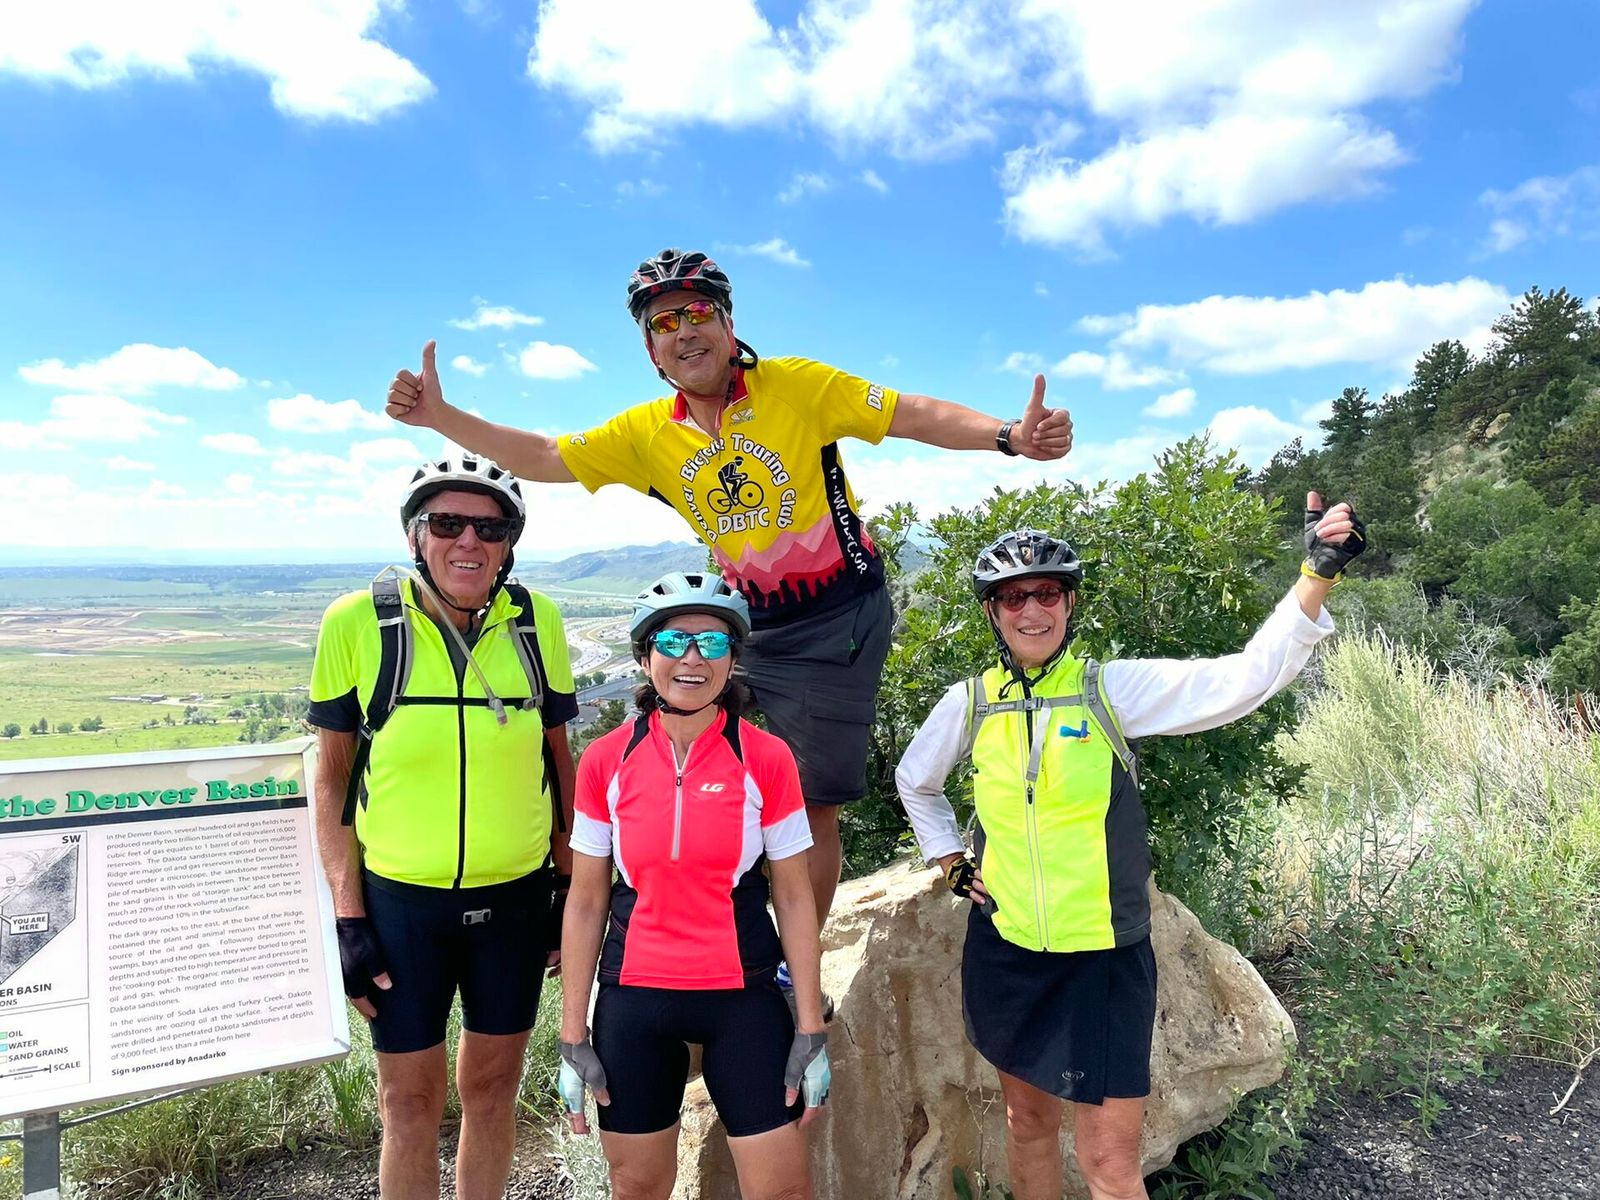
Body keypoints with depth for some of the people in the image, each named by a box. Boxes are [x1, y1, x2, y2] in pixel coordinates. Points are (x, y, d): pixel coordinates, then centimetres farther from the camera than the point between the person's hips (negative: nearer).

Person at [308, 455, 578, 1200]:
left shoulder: (537, 622, -5)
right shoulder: (357, 623, -11)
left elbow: (558, 756, 5)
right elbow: (332, 775, -3)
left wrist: (572, 890, 5)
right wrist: (347, 916, -5)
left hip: (516, 897, 2)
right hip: (400, 899, -2)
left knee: (492, 1086, 18)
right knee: (410, 1102, 11)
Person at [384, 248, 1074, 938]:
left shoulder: (796, 385, -12)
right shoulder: (646, 433, 0)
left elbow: (919, 416, -12)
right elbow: (544, 458, 1)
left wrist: (1012, 436, -27)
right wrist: (439, 416, -9)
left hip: (839, 618, -4)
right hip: (752, 622, 5)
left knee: (811, 805, 1)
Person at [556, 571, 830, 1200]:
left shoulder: (766, 758, -8)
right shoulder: (606, 760, -5)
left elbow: (794, 899, -3)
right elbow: (586, 902, 1)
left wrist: (811, 1029, -3)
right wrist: (573, 1035, 2)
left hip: (742, 998, -1)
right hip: (633, 1000, 2)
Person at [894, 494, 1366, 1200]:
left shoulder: (1113, 689, -8)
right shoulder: (968, 704, 0)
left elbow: (1247, 679, -18)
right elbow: (915, 782, 18)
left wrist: (1318, 574, -27)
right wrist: (951, 864, 10)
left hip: (1105, 957, -2)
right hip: (1005, 954, 3)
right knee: (1027, 1121, 20)